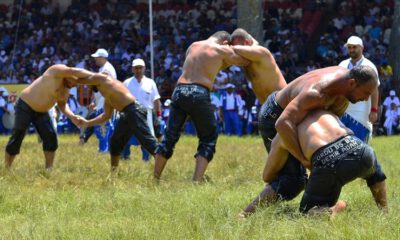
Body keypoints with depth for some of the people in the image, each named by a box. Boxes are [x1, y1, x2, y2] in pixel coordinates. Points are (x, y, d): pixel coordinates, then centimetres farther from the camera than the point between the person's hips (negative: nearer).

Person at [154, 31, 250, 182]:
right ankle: (197, 181, -3)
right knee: (208, 139, 9)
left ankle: (155, 178, 16)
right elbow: (245, 61, 19)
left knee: (170, 136, 14)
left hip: (179, 91, 5)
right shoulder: (222, 50, 8)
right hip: (199, 94, -5)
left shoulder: (193, 46, 21)